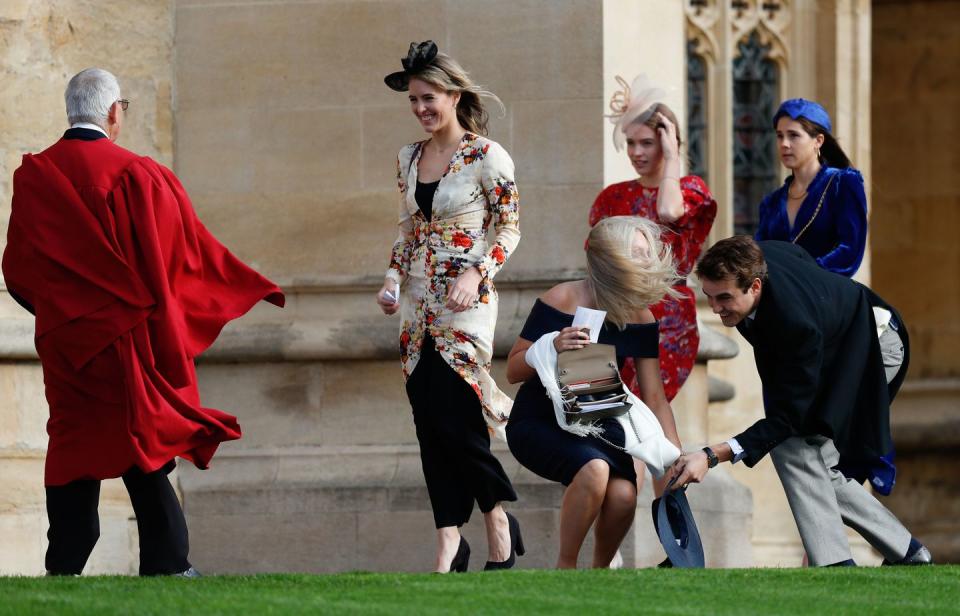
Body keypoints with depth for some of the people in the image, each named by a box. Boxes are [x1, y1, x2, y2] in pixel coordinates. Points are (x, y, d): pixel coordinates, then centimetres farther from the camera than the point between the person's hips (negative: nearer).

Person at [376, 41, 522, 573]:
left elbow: (510, 229, -5)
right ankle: (449, 541, 3)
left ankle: (498, 519, 7)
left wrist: (475, 274, -18)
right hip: (418, 305, 6)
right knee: (430, 425, 1)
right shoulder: (408, 159, 11)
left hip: (465, 304, -6)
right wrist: (393, 280, 6)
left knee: (454, 418, -12)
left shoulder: (486, 156, -7)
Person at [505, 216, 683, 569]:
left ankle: (601, 570, 5)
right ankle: (566, 568, -15)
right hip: (539, 424, -4)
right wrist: (552, 348, -32)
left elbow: (654, 397, -2)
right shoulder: (561, 301, -18)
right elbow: (513, 371, -13)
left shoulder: (639, 317, -4)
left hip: (598, 425, 4)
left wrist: (676, 456, -11)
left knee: (623, 495, -26)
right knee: (594, 469, -35)